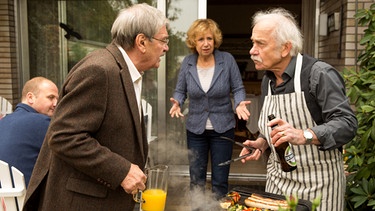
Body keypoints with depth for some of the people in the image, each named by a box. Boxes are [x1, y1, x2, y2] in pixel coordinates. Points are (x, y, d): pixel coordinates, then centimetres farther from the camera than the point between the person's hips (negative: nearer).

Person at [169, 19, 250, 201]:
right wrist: (177, 102, -17)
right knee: (196, 179, 13)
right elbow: (180, 90, 4)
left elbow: (238, 88, -3)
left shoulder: (227, 60, -9)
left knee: (220, 181, 8)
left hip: (223, 128, -1)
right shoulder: (187, 62, -4)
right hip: (195, 128, 2)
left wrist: (239, 104, -23)